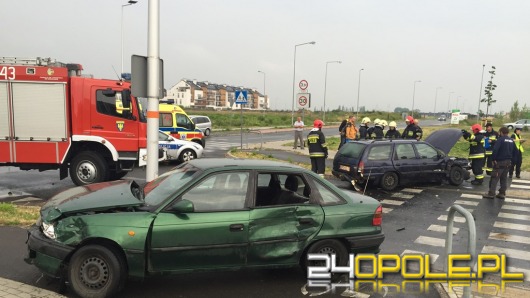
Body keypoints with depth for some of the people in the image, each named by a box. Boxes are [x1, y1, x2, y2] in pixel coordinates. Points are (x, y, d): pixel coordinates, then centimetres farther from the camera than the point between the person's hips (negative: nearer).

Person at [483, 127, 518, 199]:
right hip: (508, 162, 7)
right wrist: (510, 158, 16)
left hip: (500, 162, -7)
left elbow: (495, 150, -24)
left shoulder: (500, 139, -13)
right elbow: (515, 151, 15)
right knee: (503, 178, 15)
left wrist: (494, 159, -14)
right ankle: (502, 193, 15)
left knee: (494, 178, -4)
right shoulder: (511, 140, 10)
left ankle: (491, 193, -6)